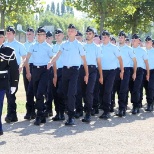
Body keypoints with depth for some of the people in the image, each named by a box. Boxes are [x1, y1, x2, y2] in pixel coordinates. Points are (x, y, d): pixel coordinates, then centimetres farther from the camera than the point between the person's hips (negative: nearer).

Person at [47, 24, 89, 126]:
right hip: (65, 69, 5)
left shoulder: (79, 45, 2)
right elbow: (57, 56, 3)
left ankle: (71, 117, -15)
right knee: (65, 93, 8)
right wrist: (49, 64, -16)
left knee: (71, 93, -15)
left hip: (74, 70, -5)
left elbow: (84, 60, 3)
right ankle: (70, 113, 21)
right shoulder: (64, 45, 11)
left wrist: (86, 74, 0)